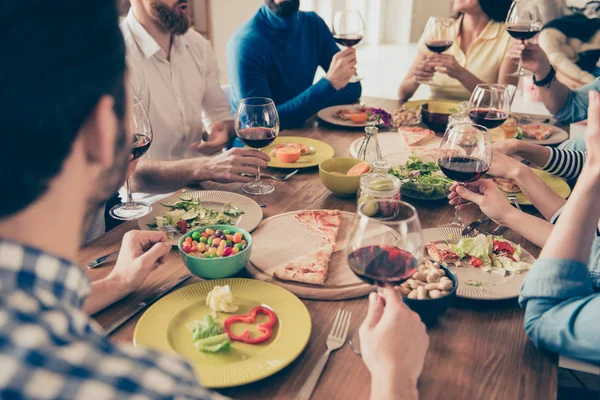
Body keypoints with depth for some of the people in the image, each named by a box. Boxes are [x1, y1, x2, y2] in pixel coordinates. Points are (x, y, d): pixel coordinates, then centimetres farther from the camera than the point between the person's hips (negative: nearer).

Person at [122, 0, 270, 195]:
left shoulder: (197, 44, 4)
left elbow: (219, 113, 16)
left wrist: (224, 131, -8)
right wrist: (206, 168, -38)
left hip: (196, 188, 6)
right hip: (149, 201, -6)